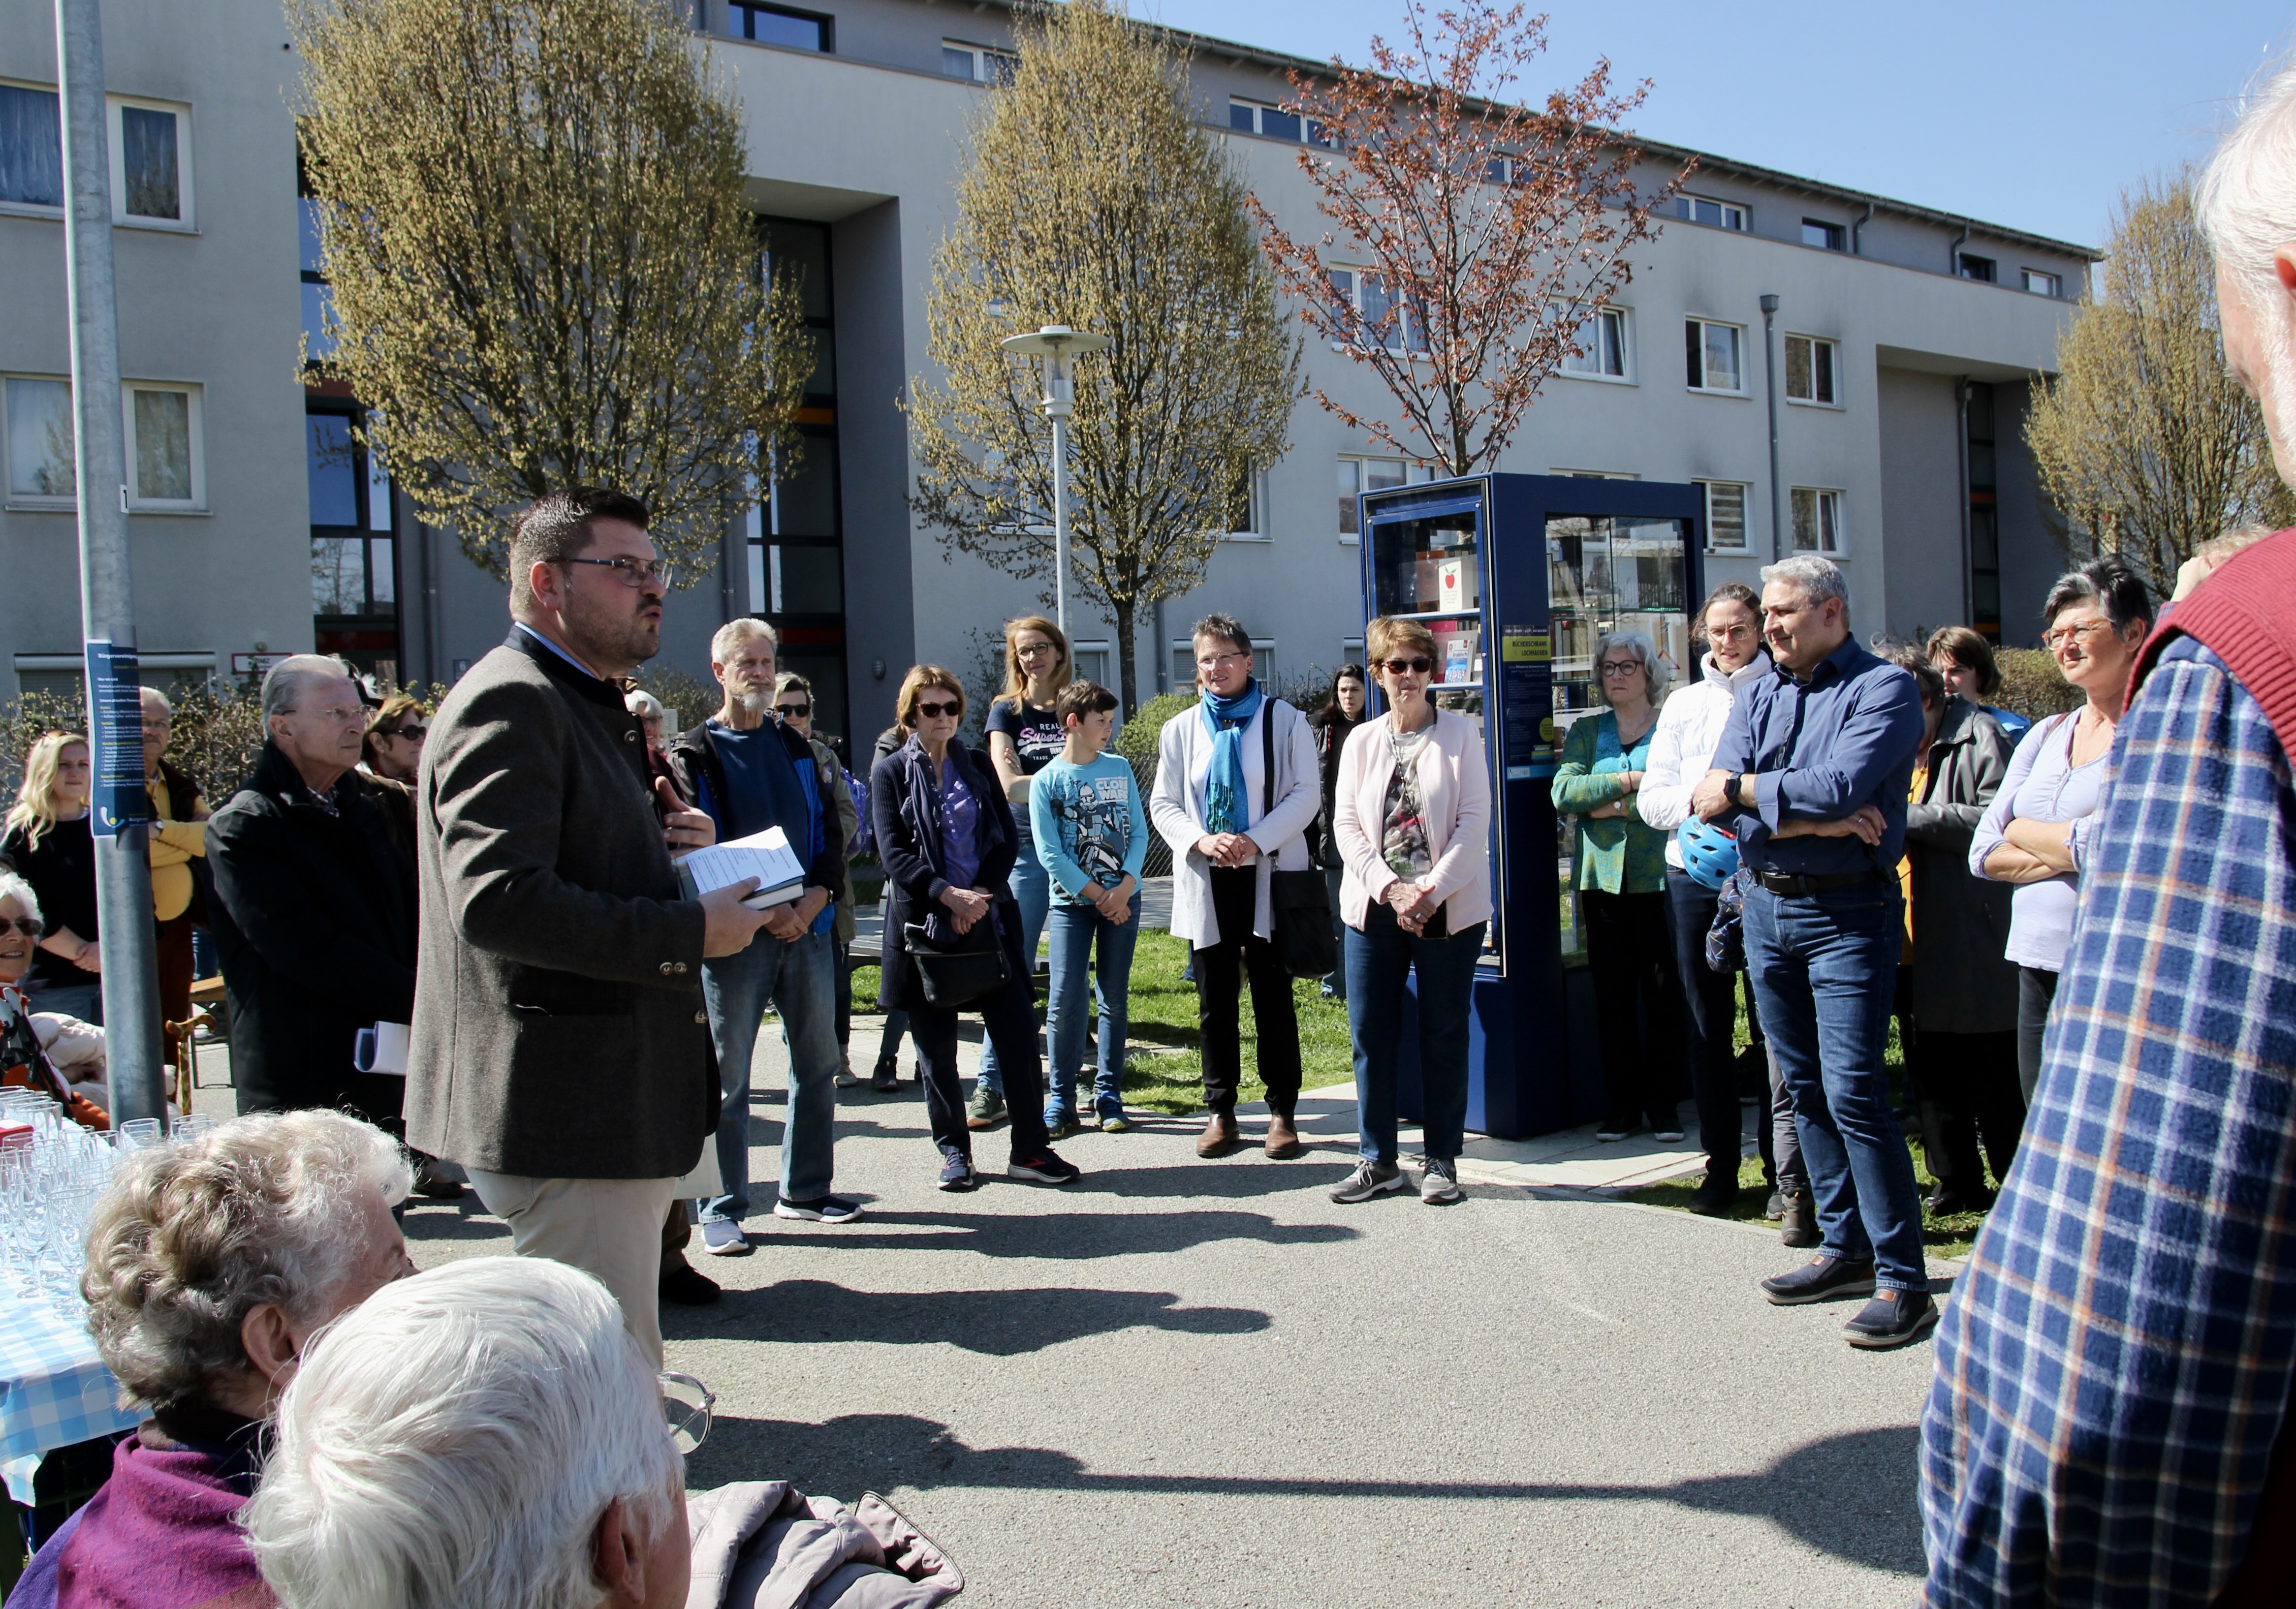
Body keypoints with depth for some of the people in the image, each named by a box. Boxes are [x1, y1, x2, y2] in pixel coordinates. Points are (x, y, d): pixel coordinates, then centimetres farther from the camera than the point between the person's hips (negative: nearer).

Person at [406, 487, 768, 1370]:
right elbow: (499, 901, -27)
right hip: (566, 1114, -11)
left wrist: (669, 849, 8)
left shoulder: (589, 704, 19)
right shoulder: (510, 702, -14)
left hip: (617, 1106, 11)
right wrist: (690, 931, -21)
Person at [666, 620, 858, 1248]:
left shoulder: (798, 749, 14)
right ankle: (723, 1208, 8)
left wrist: (815, 900, -7)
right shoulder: (693, 755, -1)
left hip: (808, 929, 5)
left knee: (817, 1064, 10)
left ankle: (806, 1190, 23)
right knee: (727, 1077, -1)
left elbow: (830, 832, 11)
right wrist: (763, 912, -16)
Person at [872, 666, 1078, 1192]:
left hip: (987, 919, 2)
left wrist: (979, 896, -10)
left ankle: (1030, 1150, 5)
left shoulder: (977, 766, 13)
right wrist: (948, 895, -19)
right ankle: (954, 1153, 15)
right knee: (936, 1046, 3)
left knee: (1018, 1031, -3)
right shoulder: (891, 773, 3)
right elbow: (894, 853, -6)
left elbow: (1007, 839, 6)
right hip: (923, 925, -2)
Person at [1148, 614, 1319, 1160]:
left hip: (1270, 877, -3)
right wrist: (1201, 840, -12)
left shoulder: (1285, 720, 2)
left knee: (1274, 999, 1)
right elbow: (1163, 803, 8)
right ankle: (1220, 1113, 15)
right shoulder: (1180, 730, 11)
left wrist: (1256, 841, -17)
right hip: (1207, 883, 3)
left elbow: (1305, 794, -4)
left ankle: (1282, 1112, 10)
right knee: (1215, 1003, 7)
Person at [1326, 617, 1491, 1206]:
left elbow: (1474, 822, -6)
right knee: (1371, 1036, 3)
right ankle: (1378, 1160, 14)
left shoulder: (1461, 734, 1)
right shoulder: (1361, 741, 9)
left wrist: (1431, 891, -15)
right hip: (1374, 908, 3)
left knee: (1444, 1036, 3)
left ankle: (1442, 1160, 14)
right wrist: (1390, 888, -12)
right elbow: (1346, 825, 2)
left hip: (1448, 908, -2)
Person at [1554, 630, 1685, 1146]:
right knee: (1612, 997, 5)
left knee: (1664, 996, 1)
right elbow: (1564, 792, -4)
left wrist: (1612, 806, -10)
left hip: (1658, 878, -3)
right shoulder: (1587, 731, 12)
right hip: (1603, 878, 3)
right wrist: (1630, 780, -14)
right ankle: (1622, 1105, 12)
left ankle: (1663, 1105, 11)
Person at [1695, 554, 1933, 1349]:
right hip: (1765, 906, 7)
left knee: (1854, 1092, -11)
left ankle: (1904, 1279, -4)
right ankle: (1845, 1248, 22)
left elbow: (1841, 787, -21)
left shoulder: (1884, 688, -6)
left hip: (1846, 912, -7)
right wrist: (1808, 818, -15)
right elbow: (1715, 800, -2)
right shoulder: (1760, 694, 12)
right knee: (1805, 1089, 11)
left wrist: (1743, 791, -10)